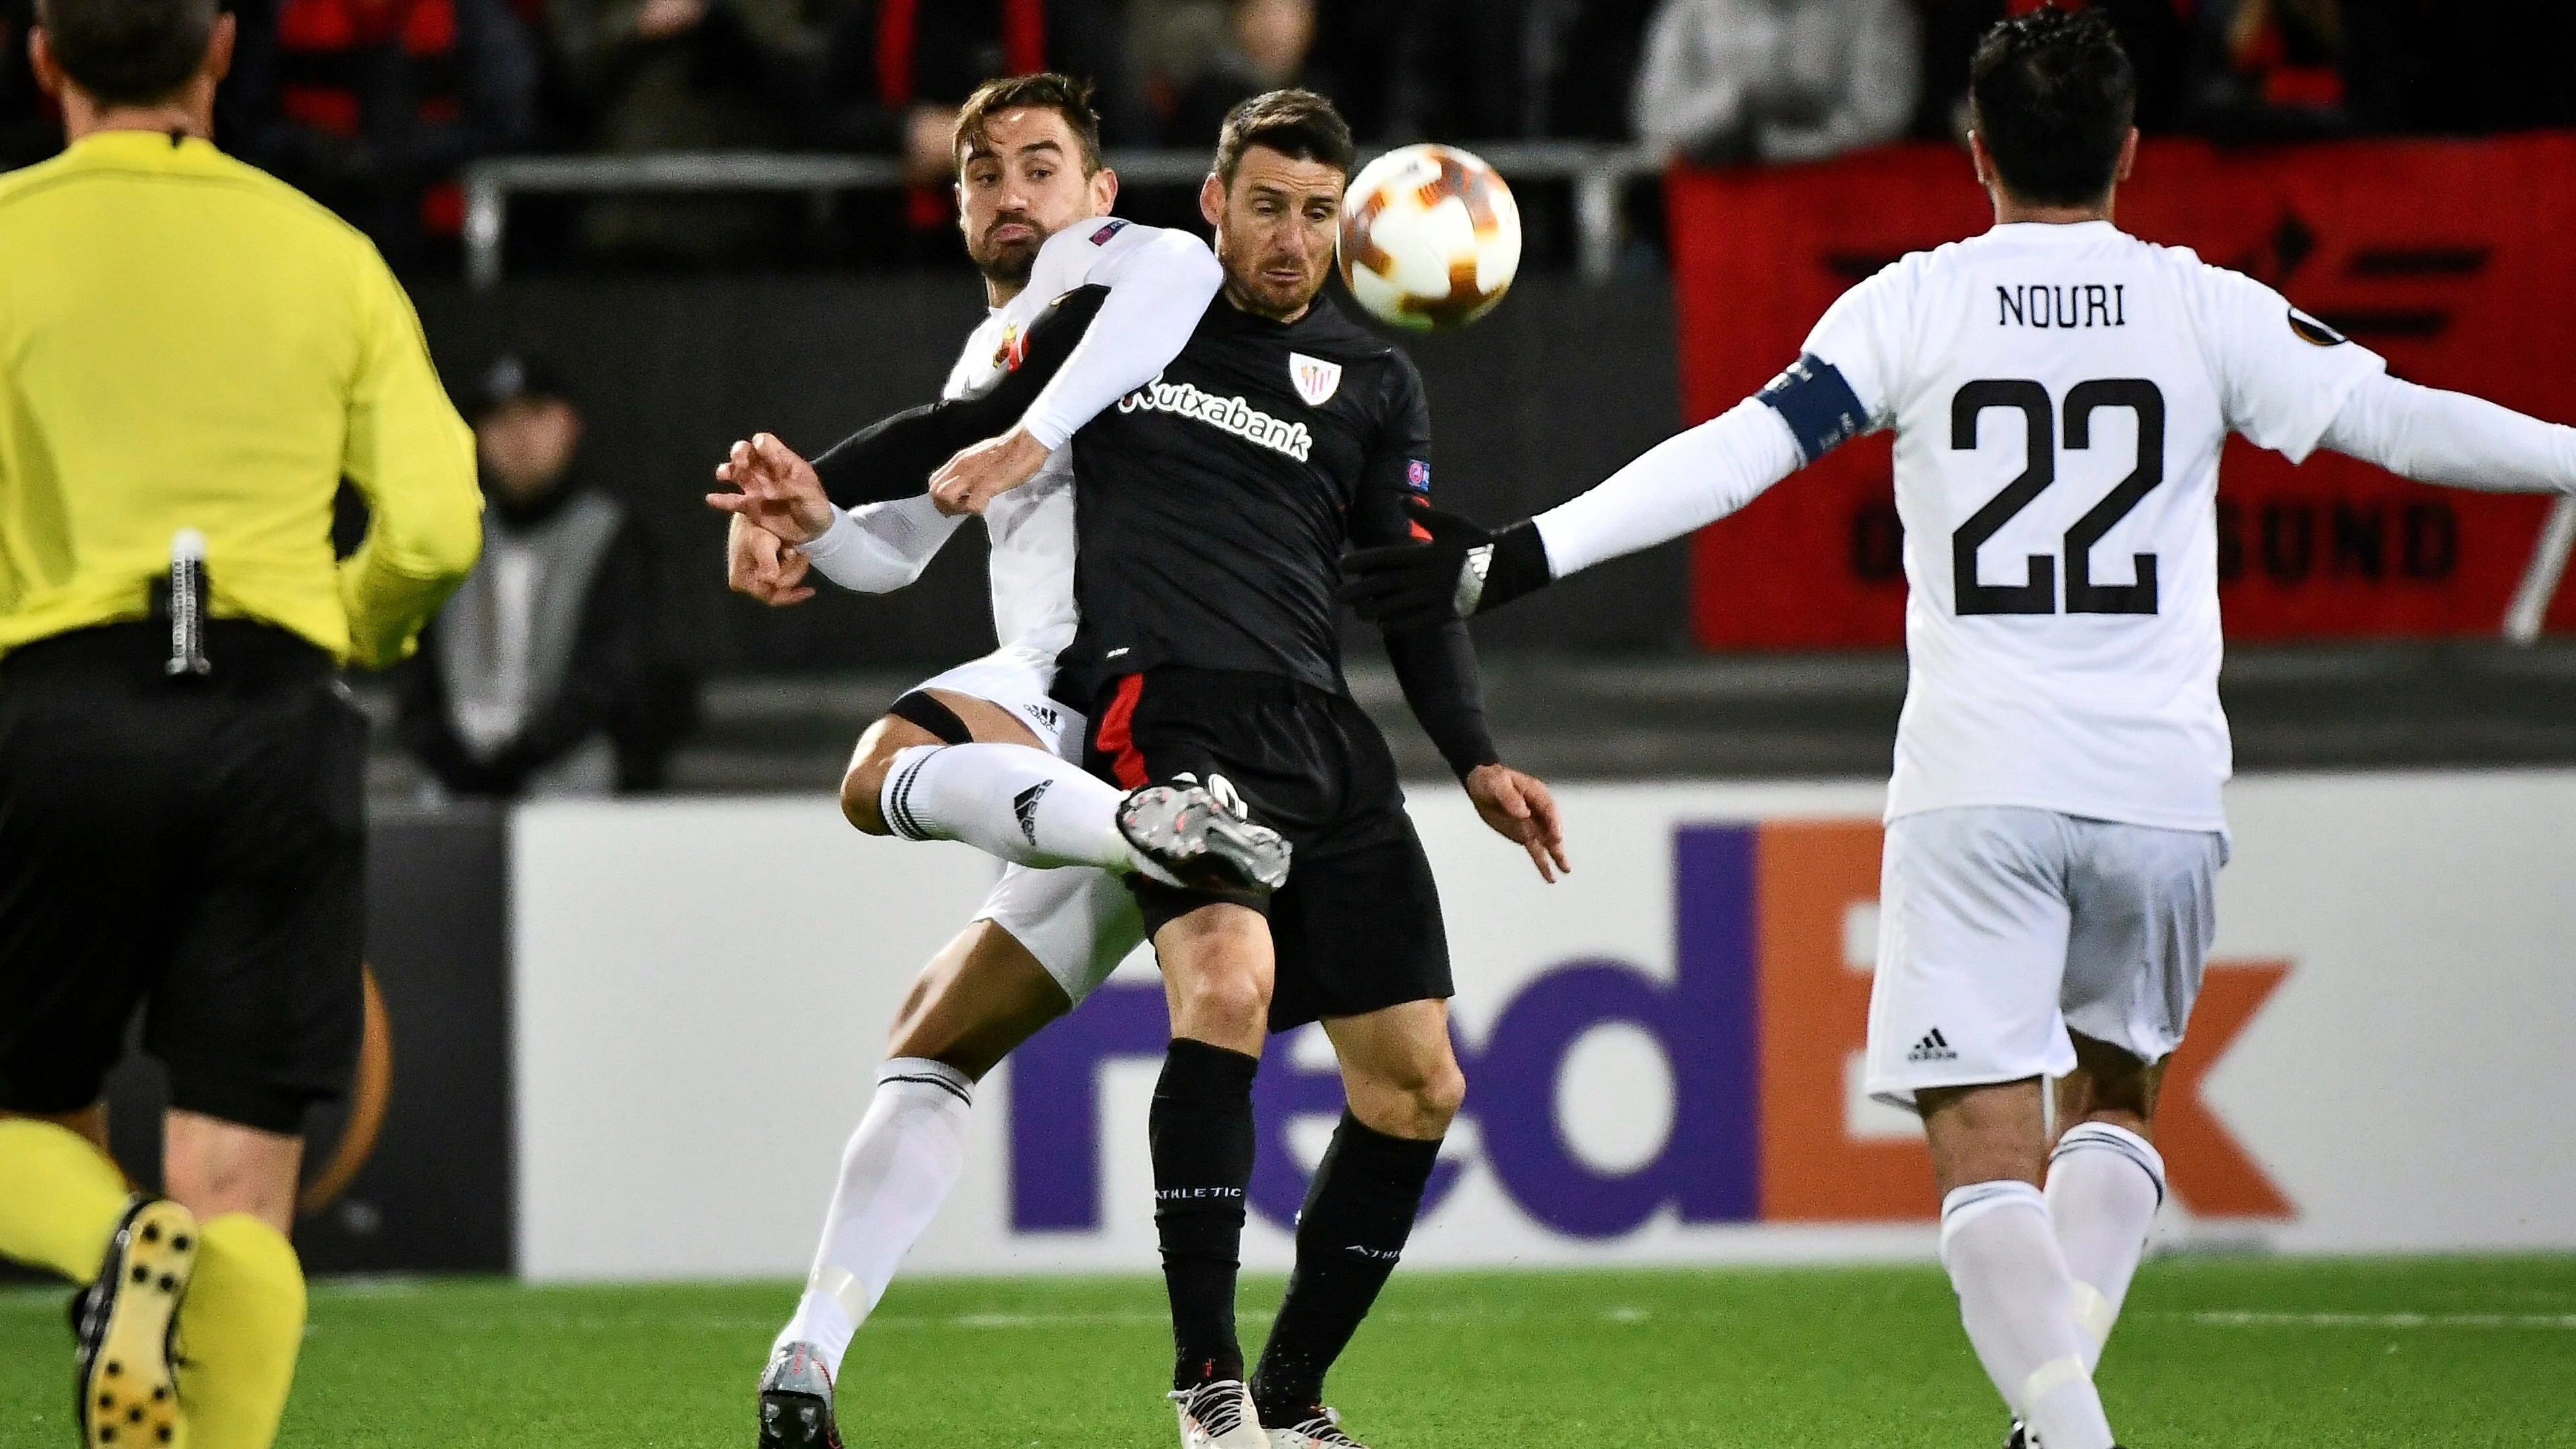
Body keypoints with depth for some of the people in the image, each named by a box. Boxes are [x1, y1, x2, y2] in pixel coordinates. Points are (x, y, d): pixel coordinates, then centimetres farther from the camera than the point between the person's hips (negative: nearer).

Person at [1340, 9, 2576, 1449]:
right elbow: (2402, 422, 2)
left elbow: (1738, 452, -5)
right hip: (2161, 784, 2)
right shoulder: (2208, 309, 4)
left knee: (1987, 1150, -2)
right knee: (2118, 1094, 23)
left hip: (1976, 788, -2)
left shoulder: (1915, 305, 2)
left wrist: (1517, 558, -4)